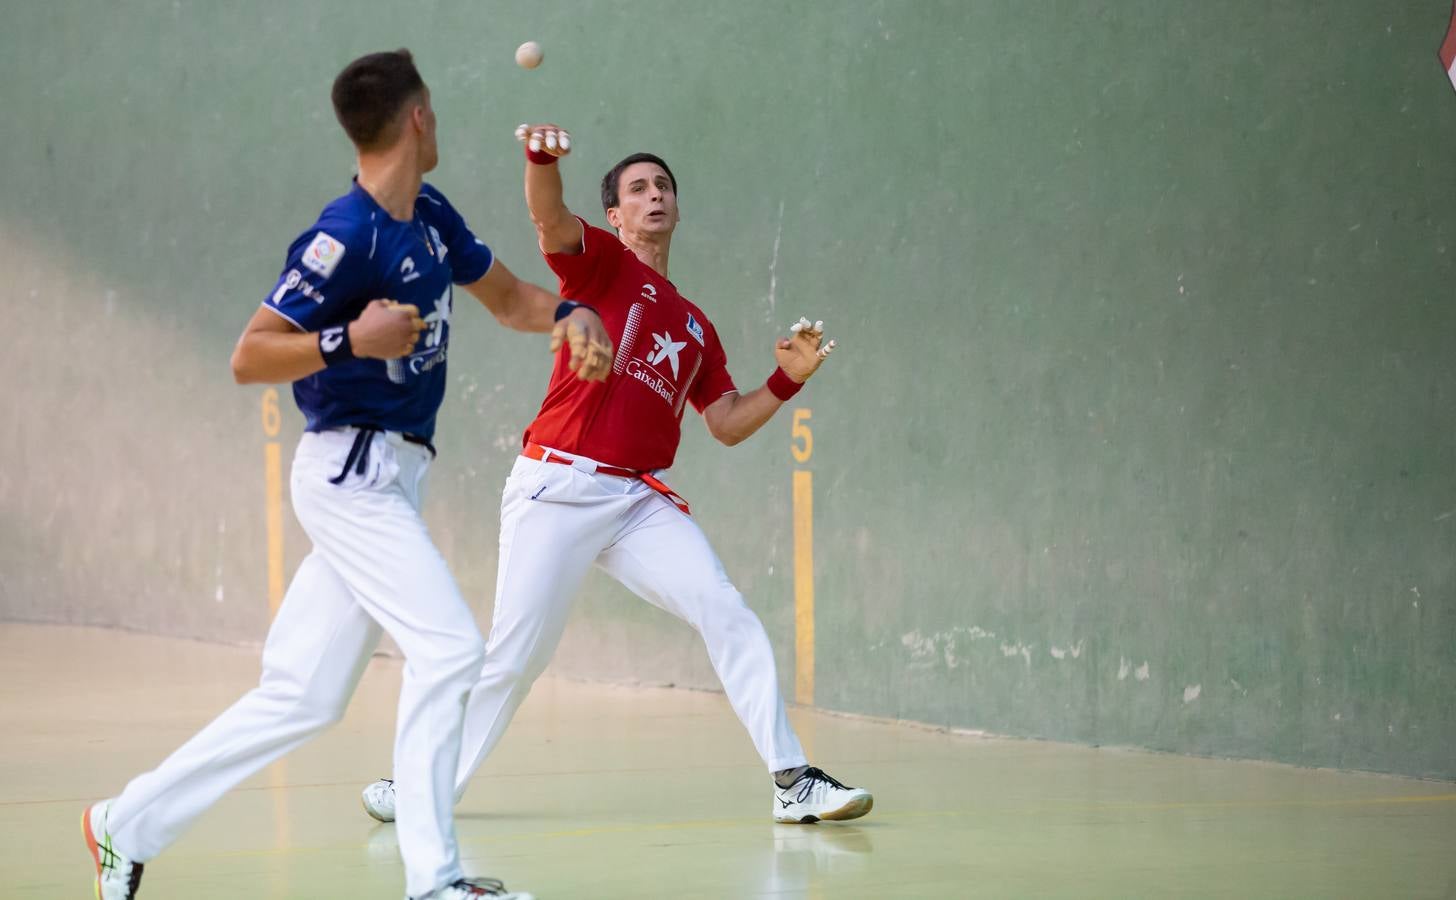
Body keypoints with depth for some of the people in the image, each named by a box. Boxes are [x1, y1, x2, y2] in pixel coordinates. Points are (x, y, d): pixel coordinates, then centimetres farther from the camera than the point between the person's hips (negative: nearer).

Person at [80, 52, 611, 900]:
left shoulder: (431, 217, 9)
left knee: (302, 700, 8)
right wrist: (351, 339, -27)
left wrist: (568, 314, 0)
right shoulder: (345, 238, -17)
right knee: (449, 647, -15)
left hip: (393, 480, 9)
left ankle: (130, 823, 16)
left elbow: (507, 296, 20)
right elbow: (248, 359, -16)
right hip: (350, 472, -9)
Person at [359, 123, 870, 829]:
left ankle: (793, 782, -10)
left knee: (727, 615, -11)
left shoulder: (694, 326, 23)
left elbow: (727, 424, 24)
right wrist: (542, 157, -37)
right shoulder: (600, 261, 6)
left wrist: (787, 380, 8)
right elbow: (550, 219, -16)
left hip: (642, 500, 5)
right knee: (516, 652, -5)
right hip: (559, 488, -5)